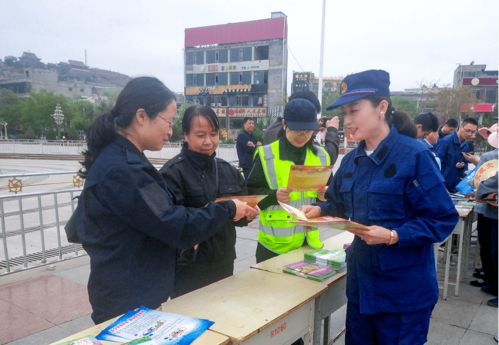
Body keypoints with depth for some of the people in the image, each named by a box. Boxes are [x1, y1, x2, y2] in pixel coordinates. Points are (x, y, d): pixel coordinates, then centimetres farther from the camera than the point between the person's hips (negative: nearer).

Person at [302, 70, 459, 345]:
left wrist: (394, 236, -28)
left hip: (404, 289, -6)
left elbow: (443, 219, -17)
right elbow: (341, 204, 16)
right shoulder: (352, 160, 4)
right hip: (361, 280, 7)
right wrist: (320, 209, -4)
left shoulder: (414, 156, -17)